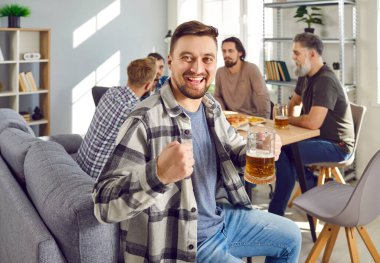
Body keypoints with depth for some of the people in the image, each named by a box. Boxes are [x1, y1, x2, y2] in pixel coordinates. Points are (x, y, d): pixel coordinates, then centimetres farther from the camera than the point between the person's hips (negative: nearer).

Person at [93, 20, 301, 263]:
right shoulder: (145, 121, -26)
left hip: (223, 217, 8)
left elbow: (235, 149, 16)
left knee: (290, 236, 22)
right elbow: (105, 205, -30)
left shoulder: (212, 107, 0)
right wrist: (158, 174, -48)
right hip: (181, 242, -8)